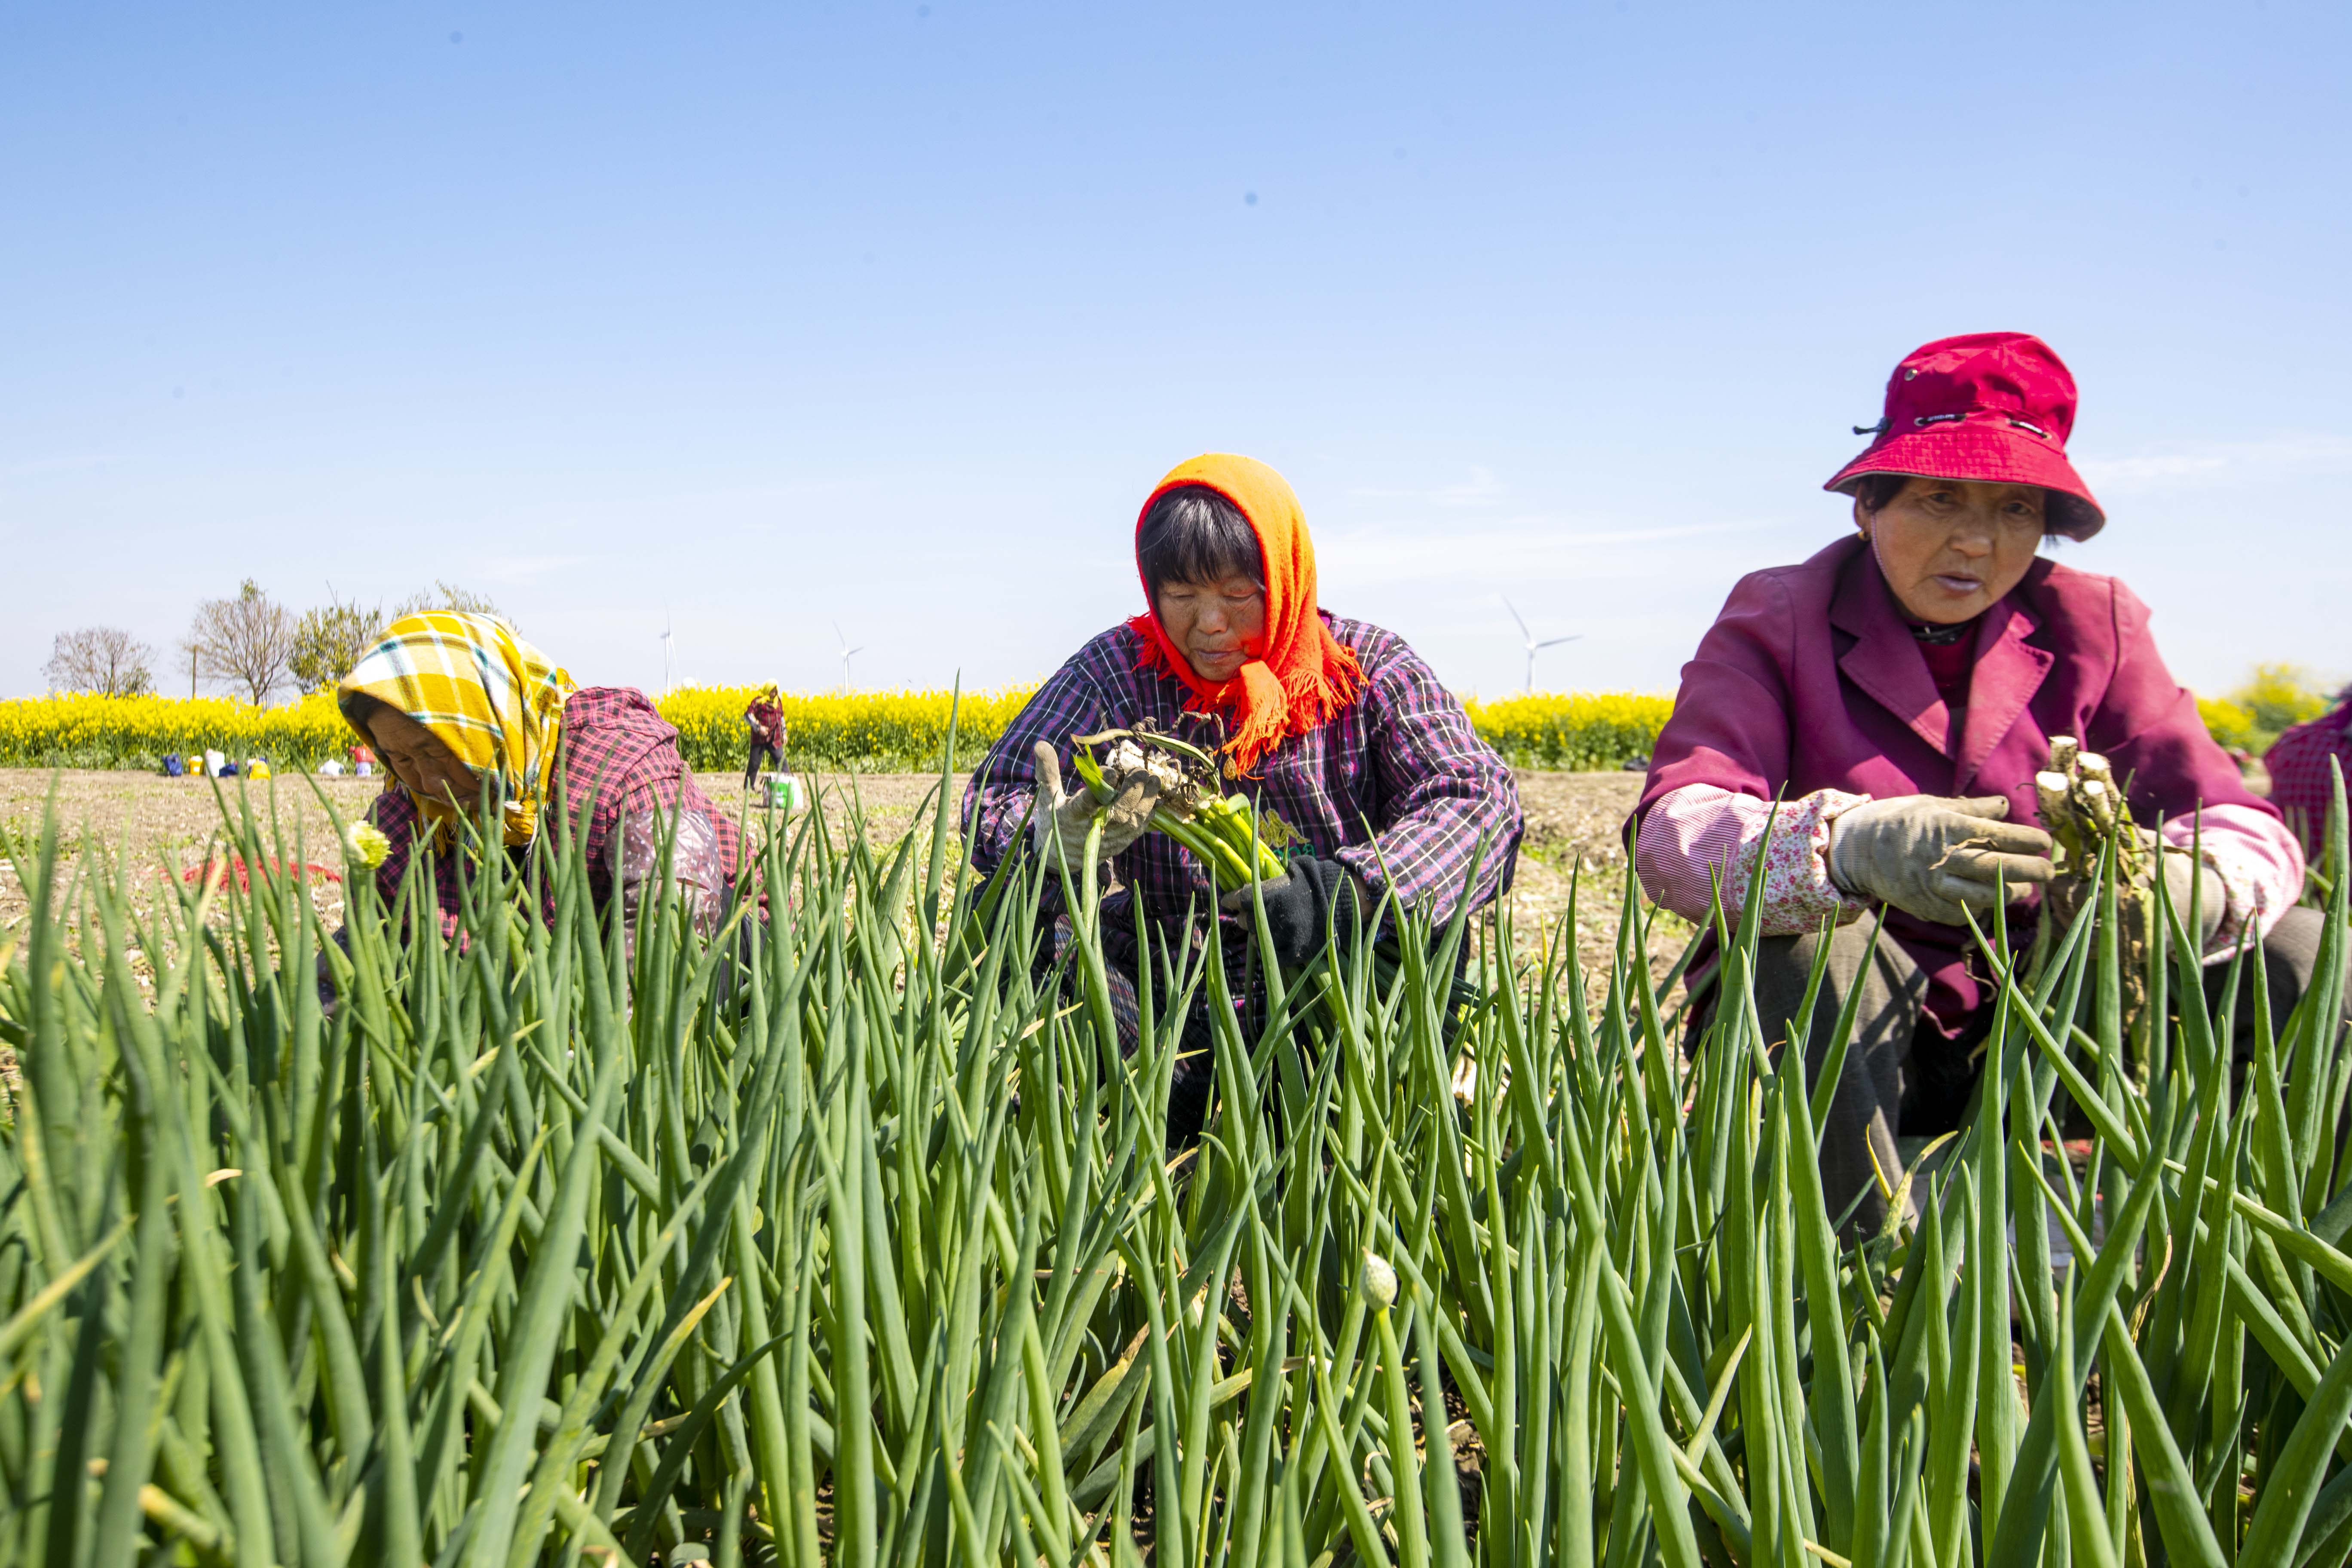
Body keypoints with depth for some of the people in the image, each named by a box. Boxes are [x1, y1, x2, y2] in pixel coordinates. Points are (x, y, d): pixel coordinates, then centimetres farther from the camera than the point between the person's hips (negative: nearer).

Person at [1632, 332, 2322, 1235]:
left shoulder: (2092, 627, 3)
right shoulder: (1775, 621, -7)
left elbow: (2245, 828, -7)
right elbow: (1670, 838, -23)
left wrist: (2192, 883, -33)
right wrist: (1853, 846, -44)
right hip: (1846, 1026, -3)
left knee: (2302, 956, -16)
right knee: (1815, 944, -36)